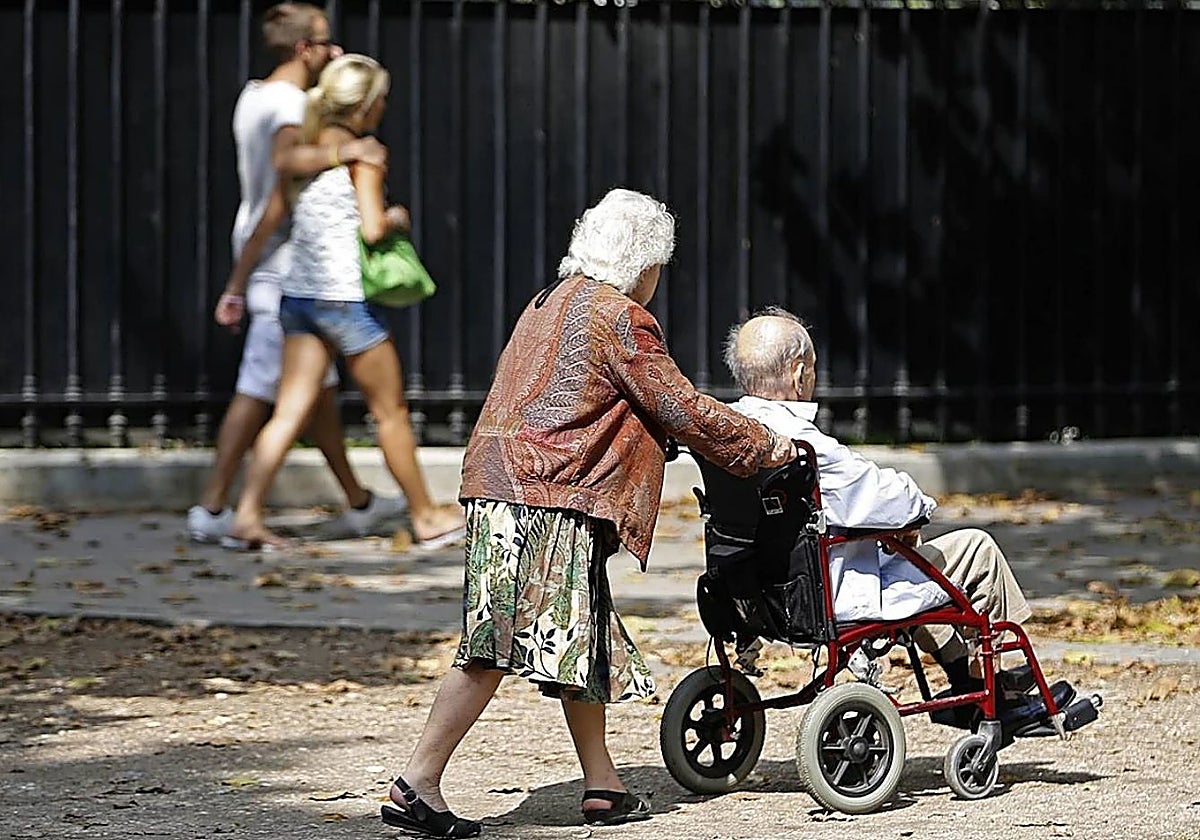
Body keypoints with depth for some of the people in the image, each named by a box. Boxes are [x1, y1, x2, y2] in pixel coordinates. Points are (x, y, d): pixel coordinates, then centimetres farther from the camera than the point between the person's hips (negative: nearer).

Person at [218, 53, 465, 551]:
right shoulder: (362, 155, -9)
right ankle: (426, 517, 17)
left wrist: (234, 288, 15)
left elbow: (265, 226, 11)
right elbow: (371, 229, -19)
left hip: (298, 294, 6)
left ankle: (247, 514, -7)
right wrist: (397, 218, 3)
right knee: (390, 411, 7)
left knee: (290, 412, 4)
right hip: (344, 295, -6)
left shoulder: (303, 151, 11)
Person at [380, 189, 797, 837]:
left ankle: (603, 786, 18)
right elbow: (684, 411, -3)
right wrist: (764, 446, 8)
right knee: (500, 646, -12)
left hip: (501, 486, 10)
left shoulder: (550, 302, 21)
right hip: (545, 498, -10)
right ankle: (417, 784, -16)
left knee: (583, 641, 14)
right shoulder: (621, 319, -6)